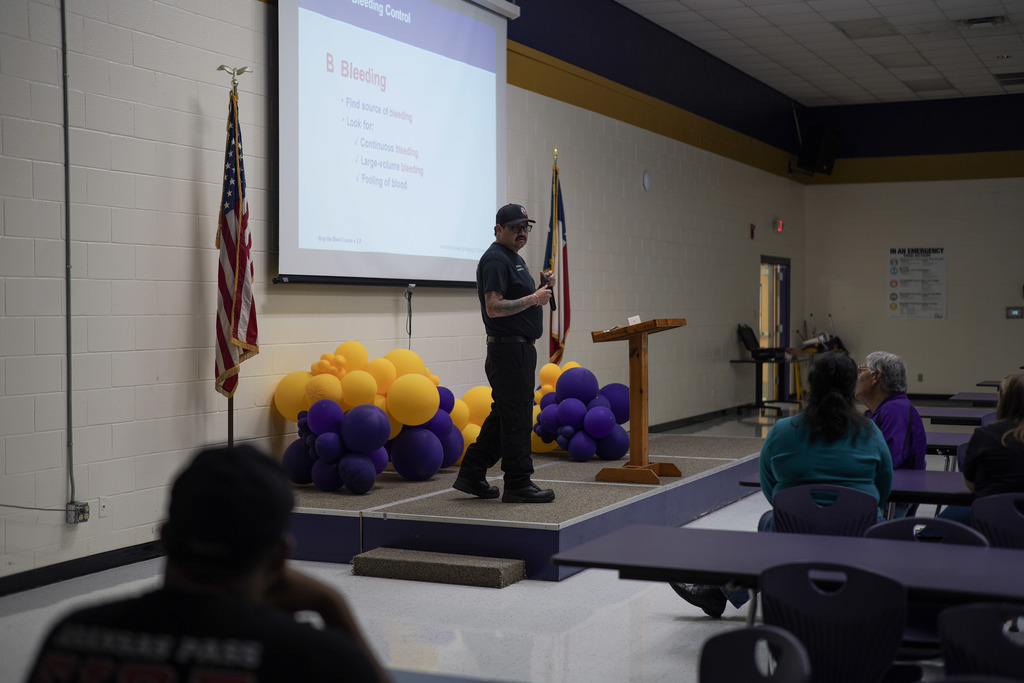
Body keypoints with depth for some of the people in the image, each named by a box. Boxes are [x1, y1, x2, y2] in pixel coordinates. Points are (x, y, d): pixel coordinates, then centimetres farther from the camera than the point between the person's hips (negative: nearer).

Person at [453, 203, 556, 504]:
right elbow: (494, 307, -23)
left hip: (520, 347, 11)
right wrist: (534, 299, -17)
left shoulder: (514, 258, 19)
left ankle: (472, 475, 18)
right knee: (516, 417, -5)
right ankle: (518, 484, 2)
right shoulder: (495, 259, -14)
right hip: (508, 347, -11)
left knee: (504, 416, 13)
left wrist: (542, 288, 8)